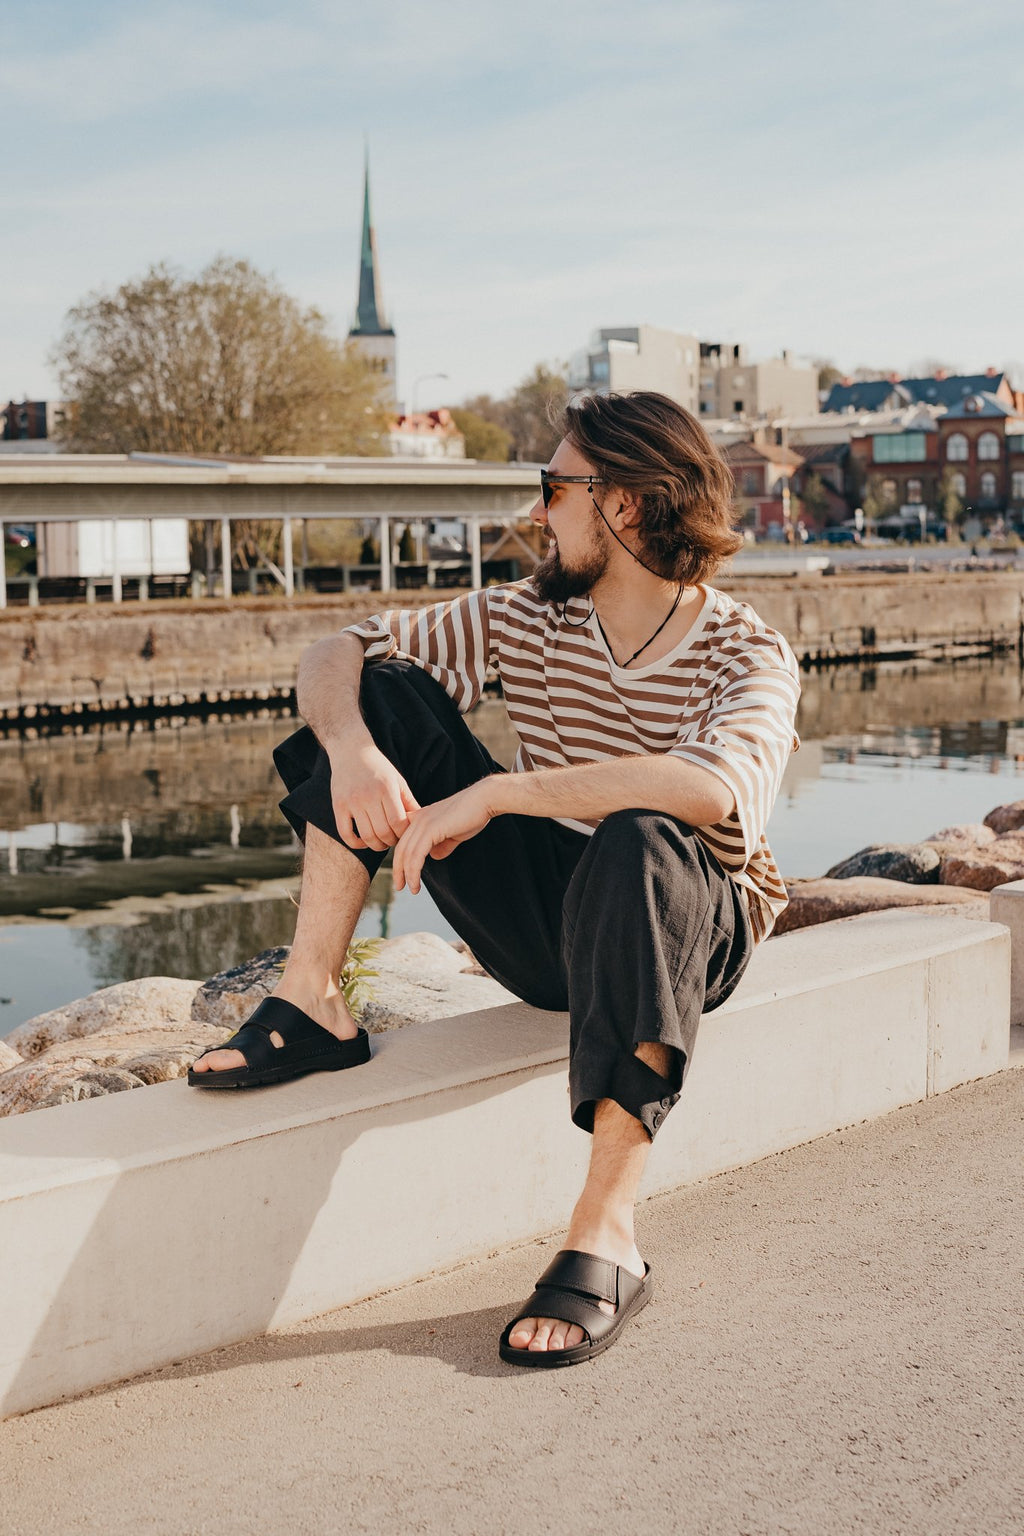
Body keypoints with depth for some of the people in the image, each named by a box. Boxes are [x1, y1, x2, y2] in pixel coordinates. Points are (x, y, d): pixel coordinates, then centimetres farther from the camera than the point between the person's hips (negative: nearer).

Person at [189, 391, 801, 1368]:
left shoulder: (746, 655, -15)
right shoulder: (526, 618, 0)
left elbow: (718, 789, -39)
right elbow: (332, 657, -2)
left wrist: (497, 793, -37)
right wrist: (352, 748, -26)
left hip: (677, 933, -4)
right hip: (538, 925, 5)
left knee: (643, 841, -42)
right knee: (387, 691, -9)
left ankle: (605, 1233, -41)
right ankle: (312, 1006, -15)